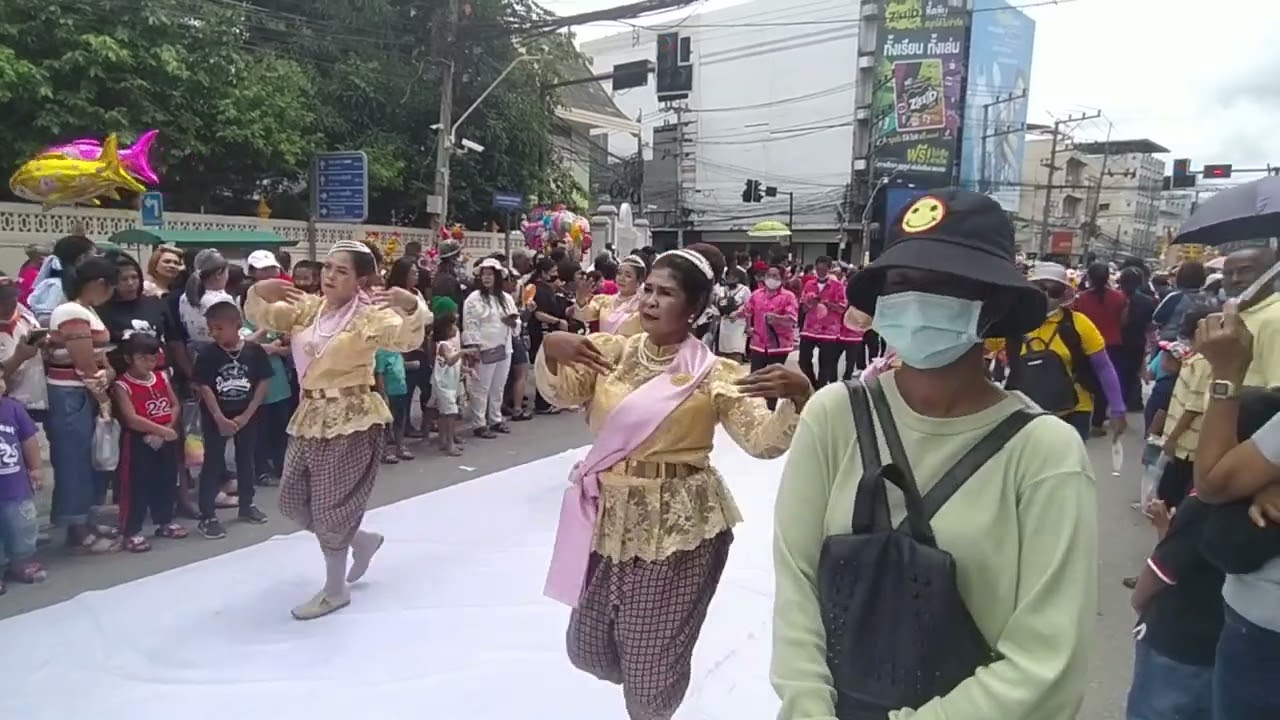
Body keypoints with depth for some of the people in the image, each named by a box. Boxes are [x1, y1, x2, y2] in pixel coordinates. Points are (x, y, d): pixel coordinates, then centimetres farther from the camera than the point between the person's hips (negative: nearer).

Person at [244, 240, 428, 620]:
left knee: (330, 507, 1)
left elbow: (407, 337, -28)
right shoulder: (308, 308, 8)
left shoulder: (370, 316, -12)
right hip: (310, 415, 8)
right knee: (292, 500, 15)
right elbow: (260, 315, 5)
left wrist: (412, 307, -49)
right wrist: (259, 292, -17)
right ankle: (362, 540, 36)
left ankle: (335, 590, 22)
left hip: (351, 421, -8)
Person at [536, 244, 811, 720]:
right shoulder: (612, 351, 2)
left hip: (677, 527, -4)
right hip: (609, 518, 5)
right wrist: (550, 349, -25)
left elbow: (764, 441, -13)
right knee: (587, 647, 20)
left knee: (654, 659, 10)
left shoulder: (715, 375, -9)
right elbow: (560, 393, -6)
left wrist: (799, 397, -30)